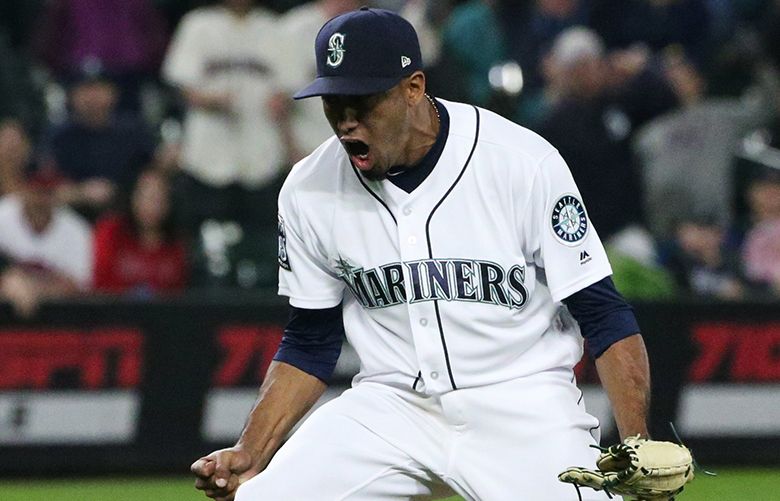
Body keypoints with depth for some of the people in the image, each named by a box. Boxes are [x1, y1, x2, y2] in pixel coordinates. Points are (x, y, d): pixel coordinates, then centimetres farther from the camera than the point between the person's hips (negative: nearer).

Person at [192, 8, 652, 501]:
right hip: (391, 404, 3)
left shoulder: (525, 163, -13)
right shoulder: (309, 191, -2)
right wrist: (249, 456, -3)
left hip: (521, 402, -3)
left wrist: (639, 449, -19)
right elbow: (309, 344, 9)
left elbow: (604, 315, -9)